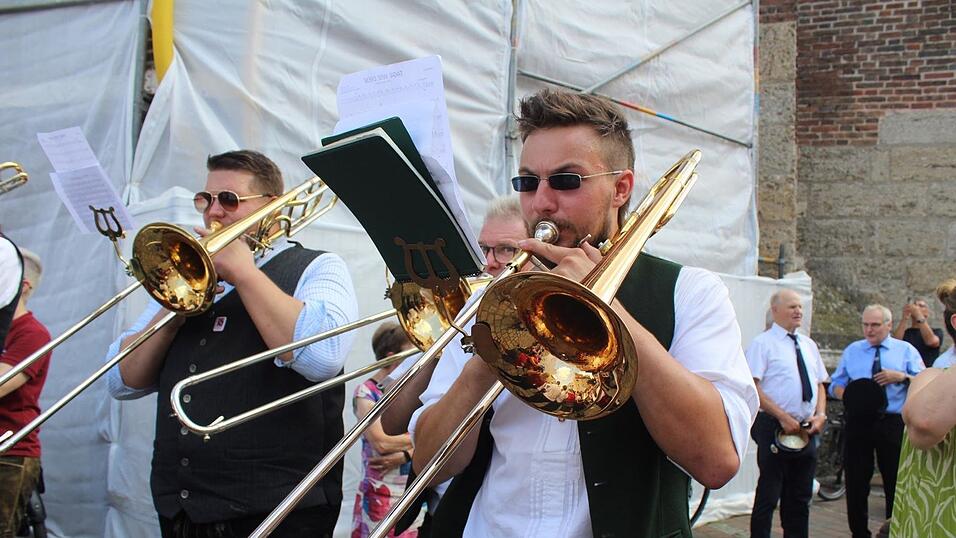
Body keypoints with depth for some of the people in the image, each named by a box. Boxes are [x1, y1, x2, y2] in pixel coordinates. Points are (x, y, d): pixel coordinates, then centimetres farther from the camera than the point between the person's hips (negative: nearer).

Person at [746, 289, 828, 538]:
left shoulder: (809, 345, 15)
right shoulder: (763, 343, -6)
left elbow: (820, 384, 18)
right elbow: (753, 387, -13)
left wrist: (820, 414, -1)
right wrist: (783, 417, -18)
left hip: (807, 429, 7)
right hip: (774, 428, -7)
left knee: (800, 496, 13)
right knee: (768, 495, -3)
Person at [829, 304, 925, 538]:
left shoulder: (906, 350, 8)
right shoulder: (851, 351, 13)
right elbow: (836, 385, 13)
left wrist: (902, 377, -18)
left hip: (893, 424, -2)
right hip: (858, 423, 2)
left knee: (896, 483, 2)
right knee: (855, 484, 5)